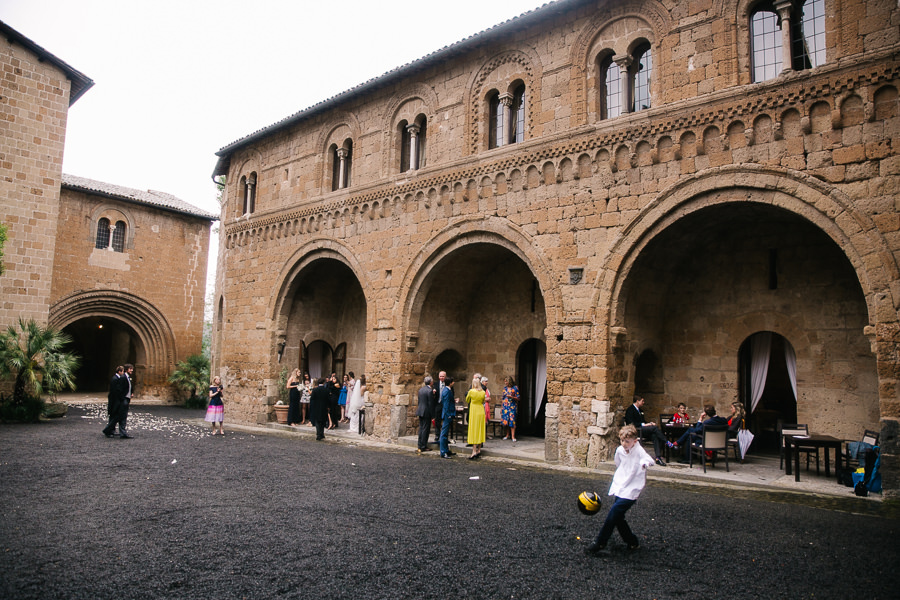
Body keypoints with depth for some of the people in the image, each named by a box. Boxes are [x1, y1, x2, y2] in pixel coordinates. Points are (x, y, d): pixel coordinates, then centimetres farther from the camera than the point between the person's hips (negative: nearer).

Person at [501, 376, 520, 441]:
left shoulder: (515, 388, -2)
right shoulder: (505, 388, 13)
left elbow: (518, 398, -2)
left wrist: (512, 397, -19)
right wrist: (501, 408, 15)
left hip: (512, 407, -5)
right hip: (505, 406, 5)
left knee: (512, 421, -10)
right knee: (506, 421, 3)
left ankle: (513, 436, -9)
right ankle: (507, 435, 17)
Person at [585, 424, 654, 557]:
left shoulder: (639, 451, -16)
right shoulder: (620, 450, 3)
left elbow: (649, 459, -37)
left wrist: (645, 462, -58)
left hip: (631, 491, -7)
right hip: (620, 489, 7)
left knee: (613, 514, -12)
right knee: (617, 517, 7)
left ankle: (599, 544, -1)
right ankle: (632, 543, 25)